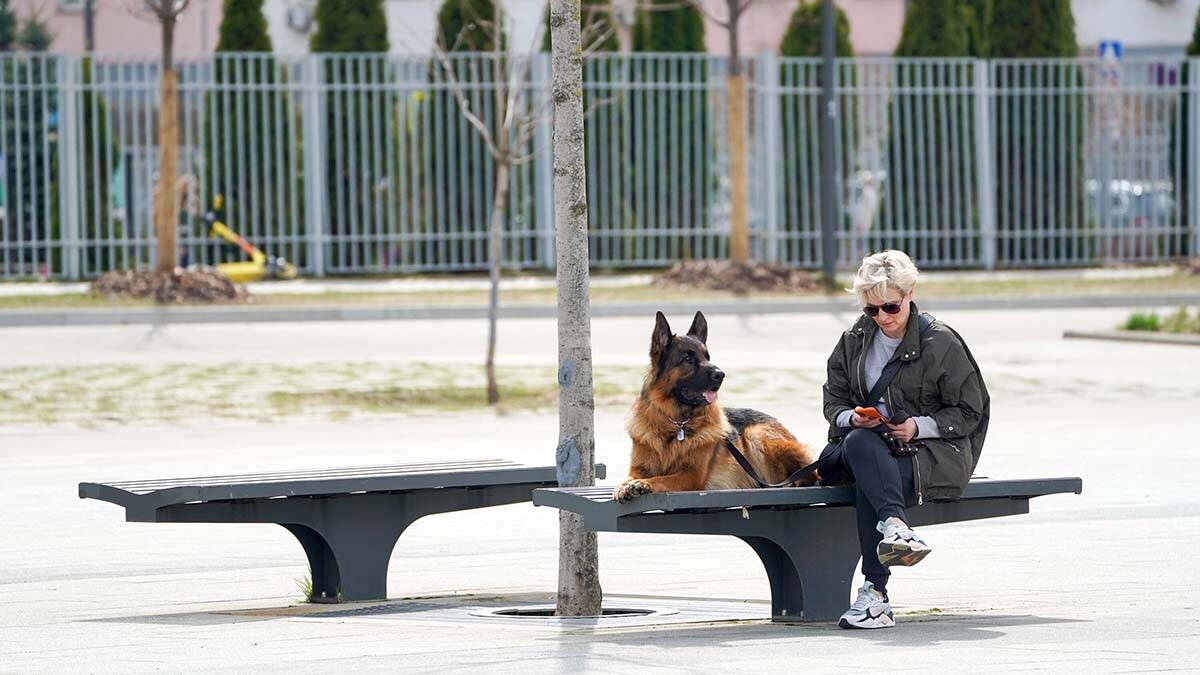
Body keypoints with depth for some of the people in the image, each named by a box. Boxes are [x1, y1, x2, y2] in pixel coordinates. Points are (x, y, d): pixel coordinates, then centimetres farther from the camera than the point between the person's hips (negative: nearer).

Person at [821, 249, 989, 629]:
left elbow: (969, 411, 1)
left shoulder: (941, 343, -1)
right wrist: (851, 417, -9)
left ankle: (875, 594, -43)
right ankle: (894, 525, -57)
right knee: (858, 443, -36)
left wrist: (921, 426, -15)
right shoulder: (855, 341, 13)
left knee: (866, 482, -35)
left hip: (931, 452, -4)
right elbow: (833, 400, 15)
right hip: (872, 445, 4)